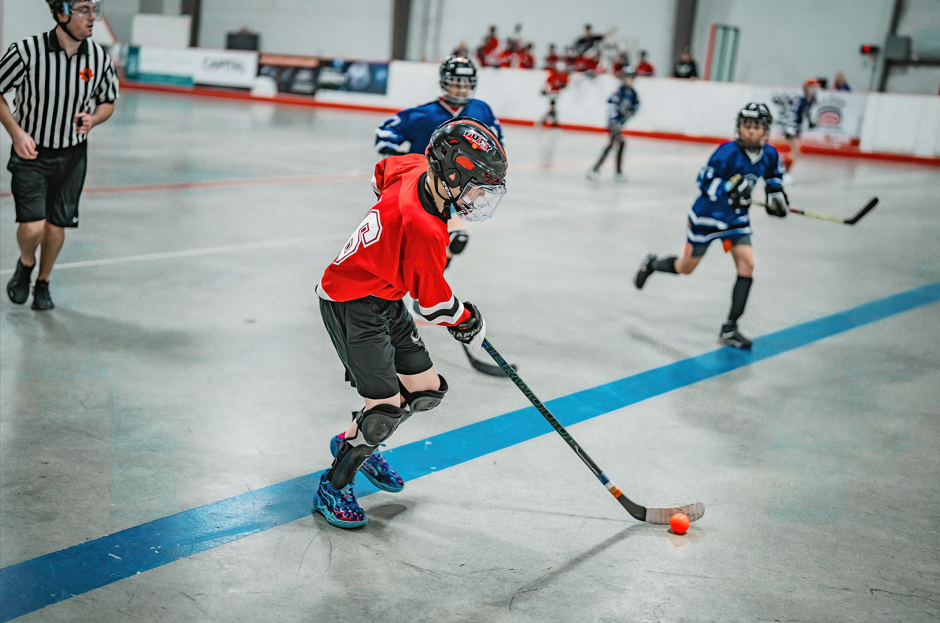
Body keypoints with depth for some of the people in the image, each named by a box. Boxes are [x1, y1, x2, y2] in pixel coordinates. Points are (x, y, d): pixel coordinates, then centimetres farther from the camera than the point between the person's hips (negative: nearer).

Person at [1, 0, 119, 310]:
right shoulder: (26, 51, -19)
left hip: (72, 155, 3)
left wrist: (92, 119, -11)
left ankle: (43, 283, 35)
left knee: (57, 226, 10)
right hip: (31, 152, -3)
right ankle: (25, 265, 23)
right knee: (32, 227, -12)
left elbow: (108, 101, 9)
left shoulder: (99, 57, -8)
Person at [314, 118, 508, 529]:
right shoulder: (425, 231, -31)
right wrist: (469, 321, 2)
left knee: (427, 389, 11)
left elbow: (383, 171, 18)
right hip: (352, 306, -10)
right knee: (386, 406, -13)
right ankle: (333, 488, 8)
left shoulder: (415, 169, -7)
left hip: (385, 299, 10)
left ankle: (357, 443, 33)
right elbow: (434, 303, -18)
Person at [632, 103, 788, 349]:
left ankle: (729, 329, -4)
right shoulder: (728, 152, -23)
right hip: (707, 215, -5)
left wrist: (776, 193, 7)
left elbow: (774, 174, 19)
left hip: (737, 217, 5)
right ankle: (652, 264, 44)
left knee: (747, 264, -12)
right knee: (686, 267, 8)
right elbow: (704, 181, -22)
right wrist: (730, 188, -33)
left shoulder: (769, 155, -4)